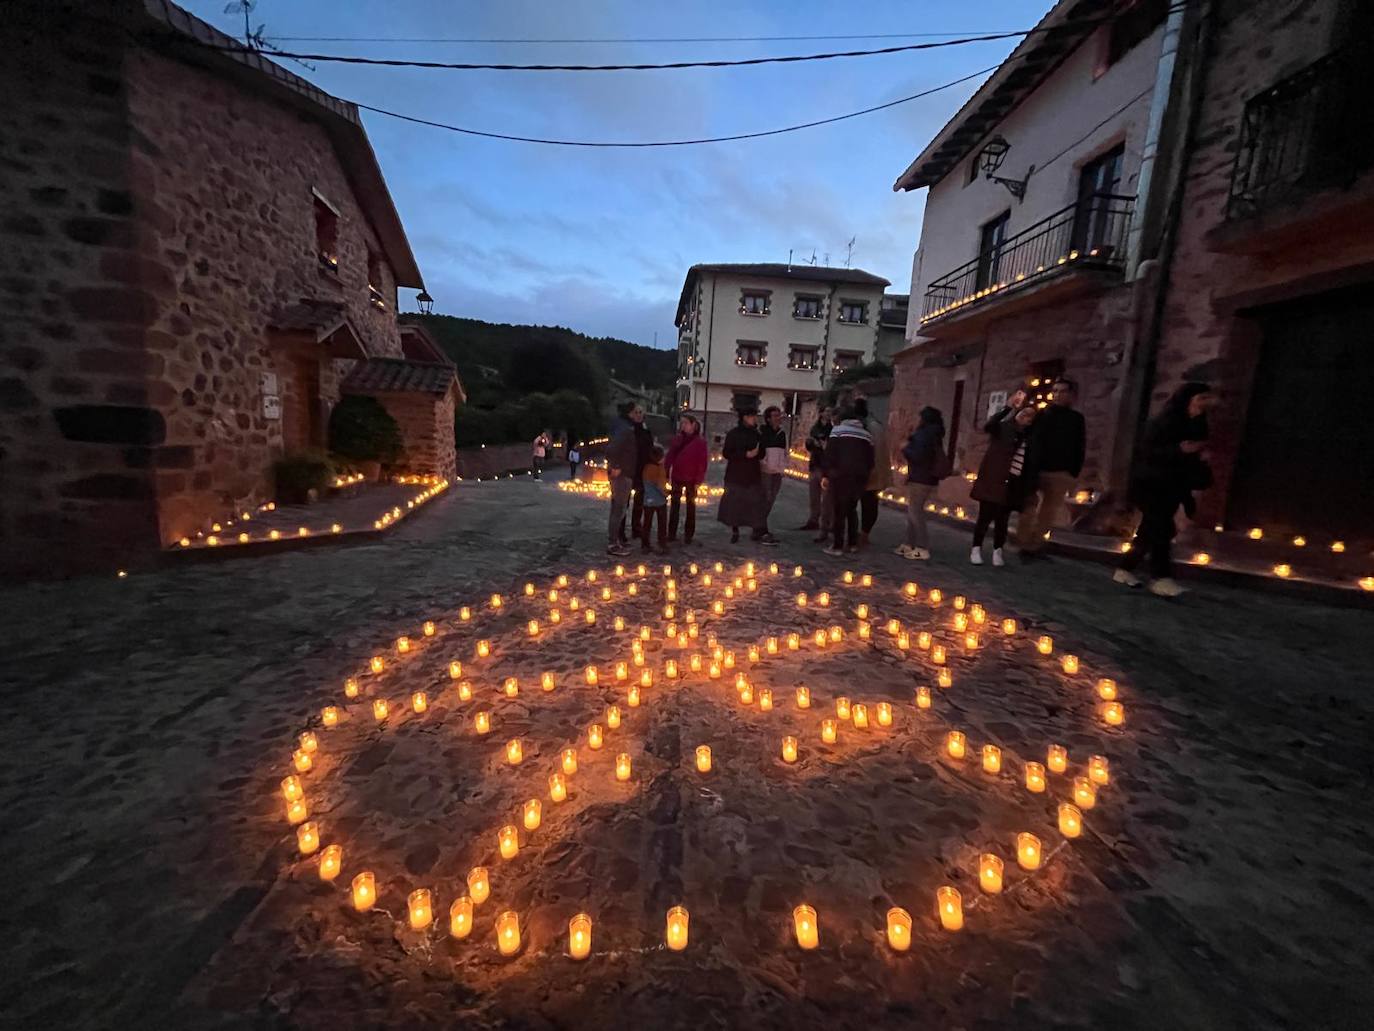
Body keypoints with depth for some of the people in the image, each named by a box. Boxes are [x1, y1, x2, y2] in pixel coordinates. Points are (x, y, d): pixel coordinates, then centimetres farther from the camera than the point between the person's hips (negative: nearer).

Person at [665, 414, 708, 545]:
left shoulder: (700, 441, -7)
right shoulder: (676, 438, 4)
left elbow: (702, 462, -8)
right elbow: (669, 457, 5)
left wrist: (698, 481, -13)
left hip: (691, 480, -3)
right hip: (677, 478, 3)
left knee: (690, 506, 8)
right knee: (674, 505, 9)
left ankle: (688, 535, 14)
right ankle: (671, 533, 17)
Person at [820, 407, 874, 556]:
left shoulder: (838, 430, 0)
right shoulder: (867, 435, 14)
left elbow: (829, 455, -8)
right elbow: (870, 461, 12)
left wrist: (826, 475, -7)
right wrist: (864, 475, 19)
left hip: (840, 476, -5)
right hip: (859, 478, 5)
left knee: (838, 510, -1)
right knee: (852, 509, 17)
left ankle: (837, 546, -3)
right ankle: (852, 543, 19)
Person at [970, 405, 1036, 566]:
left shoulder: (1030, 436, 10)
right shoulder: (1003, 427, -1)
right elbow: (988, 426, -23)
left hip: (1014, 485, 3)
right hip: (994, 481, -3)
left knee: (1002, 520, 7)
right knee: (985, 516, 0)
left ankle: (997, 551, 15)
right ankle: (976, 549, 11)